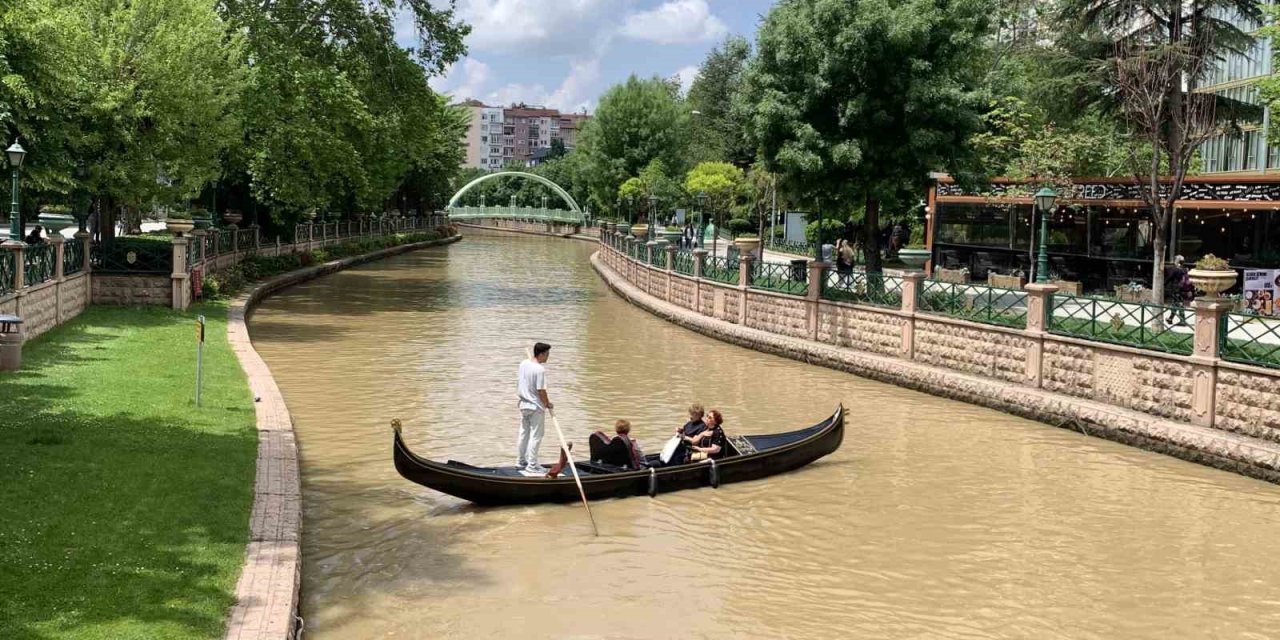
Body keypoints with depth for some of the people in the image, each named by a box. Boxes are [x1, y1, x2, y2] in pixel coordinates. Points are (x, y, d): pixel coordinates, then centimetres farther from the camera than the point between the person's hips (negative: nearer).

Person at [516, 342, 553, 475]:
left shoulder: (523, 364, 3)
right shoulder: (540, 369, -22)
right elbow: (541, 390, -20)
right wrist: (548, 404, -7)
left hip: (523, 405, 8)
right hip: (536, 407, -8)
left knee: (523, 433, 17)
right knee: (535, 436, 0)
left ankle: (520, 461, 26)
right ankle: (532, 465, 3)